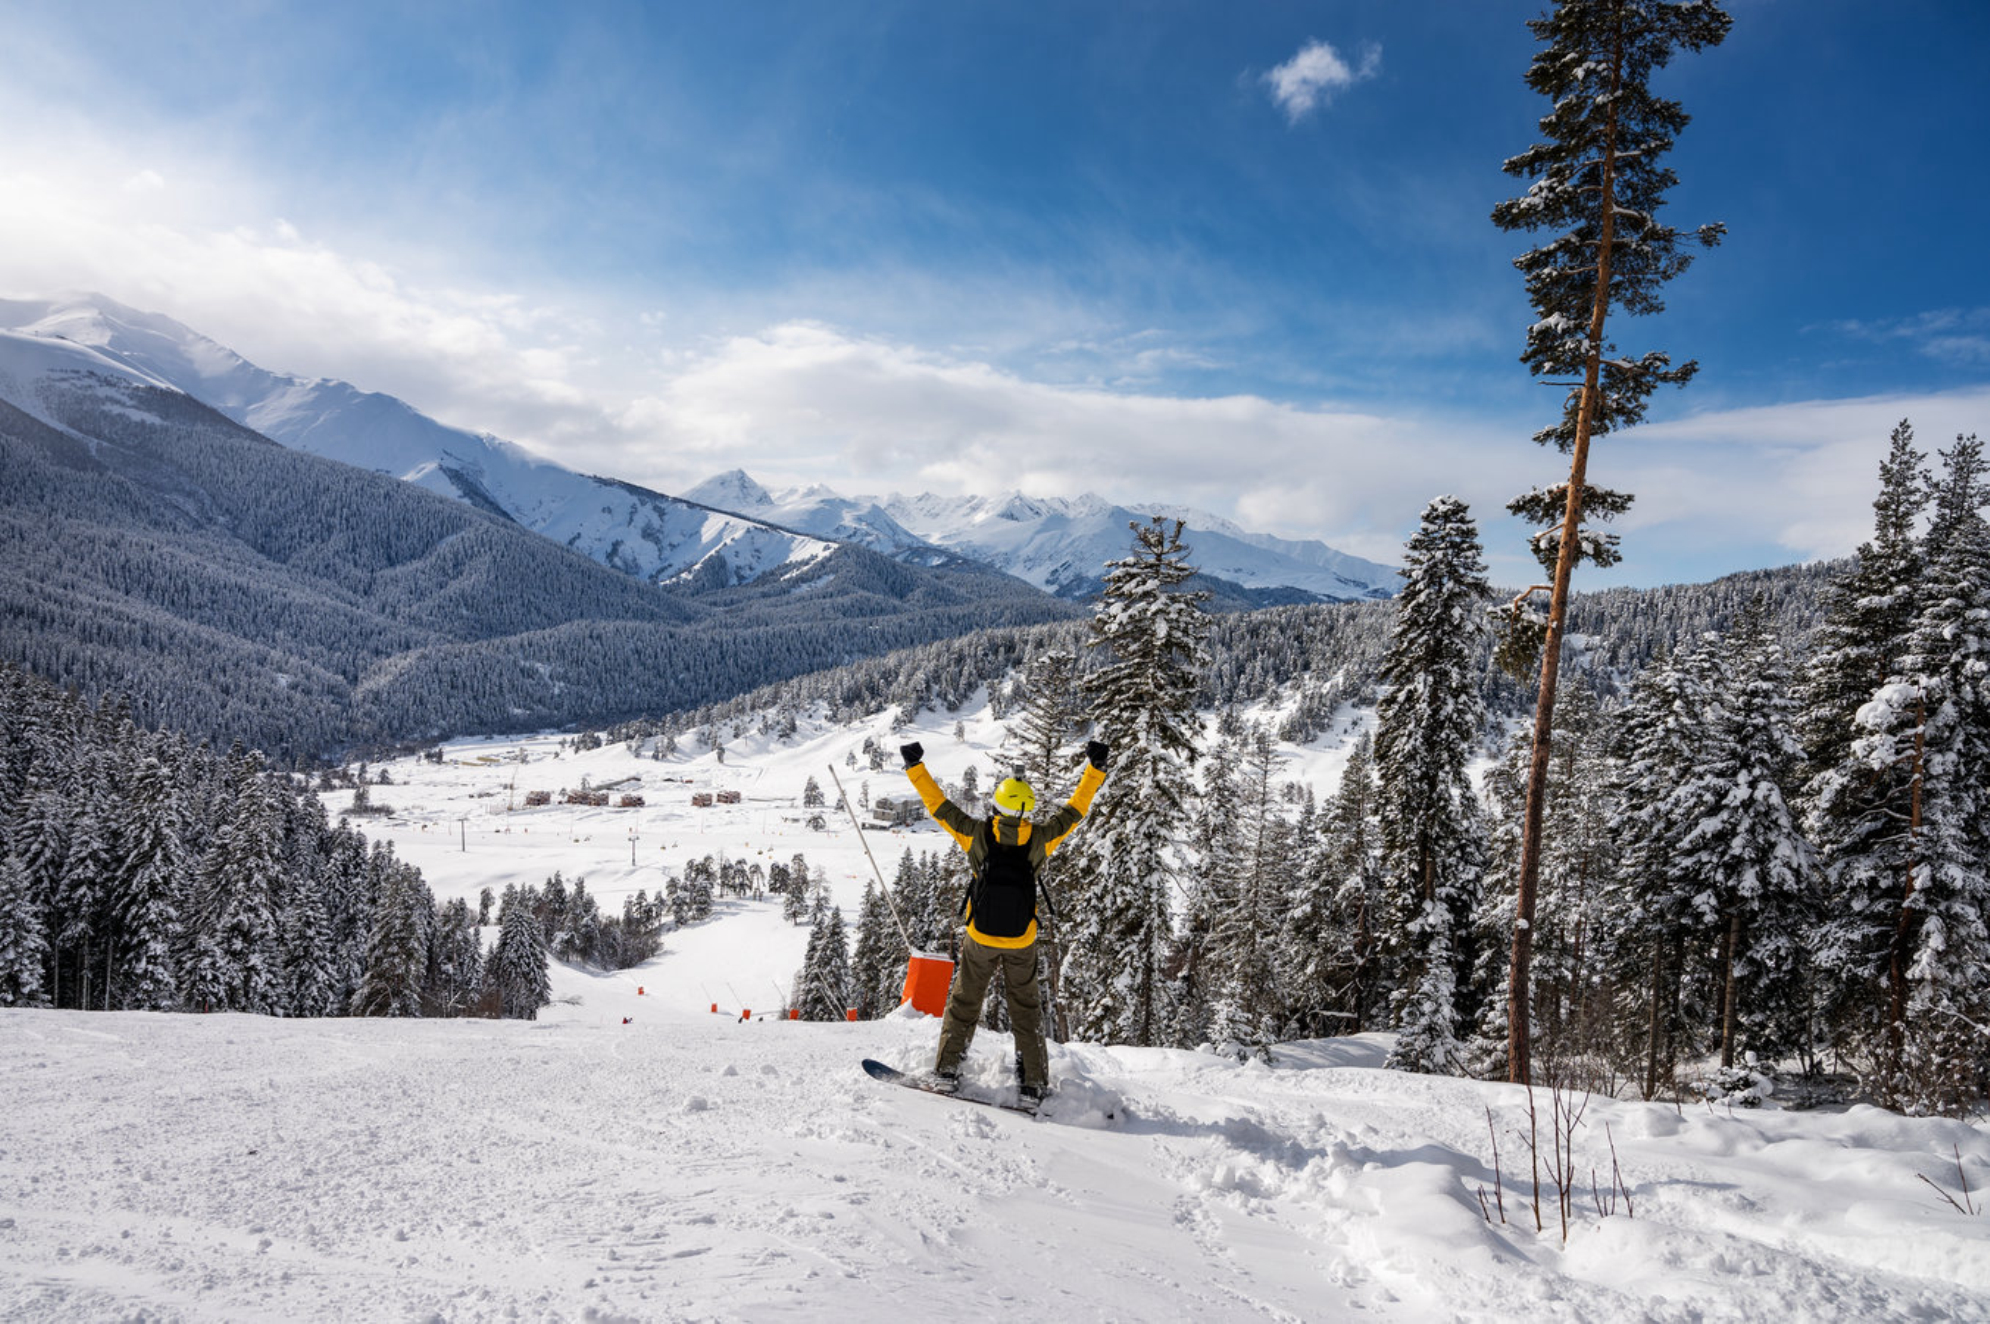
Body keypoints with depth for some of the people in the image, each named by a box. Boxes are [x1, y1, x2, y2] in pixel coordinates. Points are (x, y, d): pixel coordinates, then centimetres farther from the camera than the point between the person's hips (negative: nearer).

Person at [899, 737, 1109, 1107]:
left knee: (964, 1002, 16)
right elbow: (1075, 809, -4)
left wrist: (915, 766, 0)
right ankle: (1034, 1084, 15)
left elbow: (939, 805, -9)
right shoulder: (1039, 839, -13)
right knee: (1026, 1008, 14)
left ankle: (948, 1068, 20)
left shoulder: (977, 834, -16)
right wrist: (1095, 768, 4)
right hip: (1022, 943, 1)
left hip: (980, 939, -1)